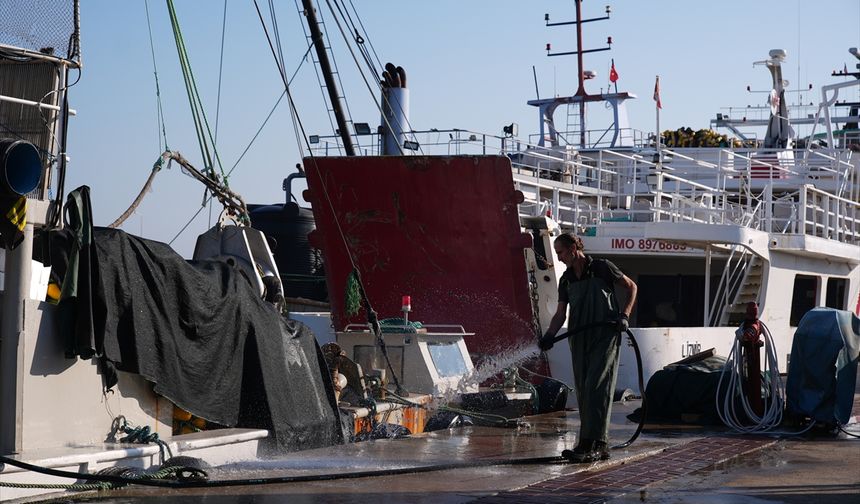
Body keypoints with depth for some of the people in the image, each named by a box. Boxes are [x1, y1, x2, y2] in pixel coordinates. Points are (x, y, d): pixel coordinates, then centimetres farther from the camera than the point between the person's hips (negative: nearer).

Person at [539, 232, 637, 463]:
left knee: (596, 388, -14)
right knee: (583, 392, 3)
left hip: (605, 337, -6)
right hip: (579, 340, 6)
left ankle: (591, 445, -18)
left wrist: (624, 315, -5)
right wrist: (549, 335, -9)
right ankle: (600, 446, 9)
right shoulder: (566, 280, 13)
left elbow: (631, 287, 7)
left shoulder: (602, 268, -3)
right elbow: (561, 314, 9)